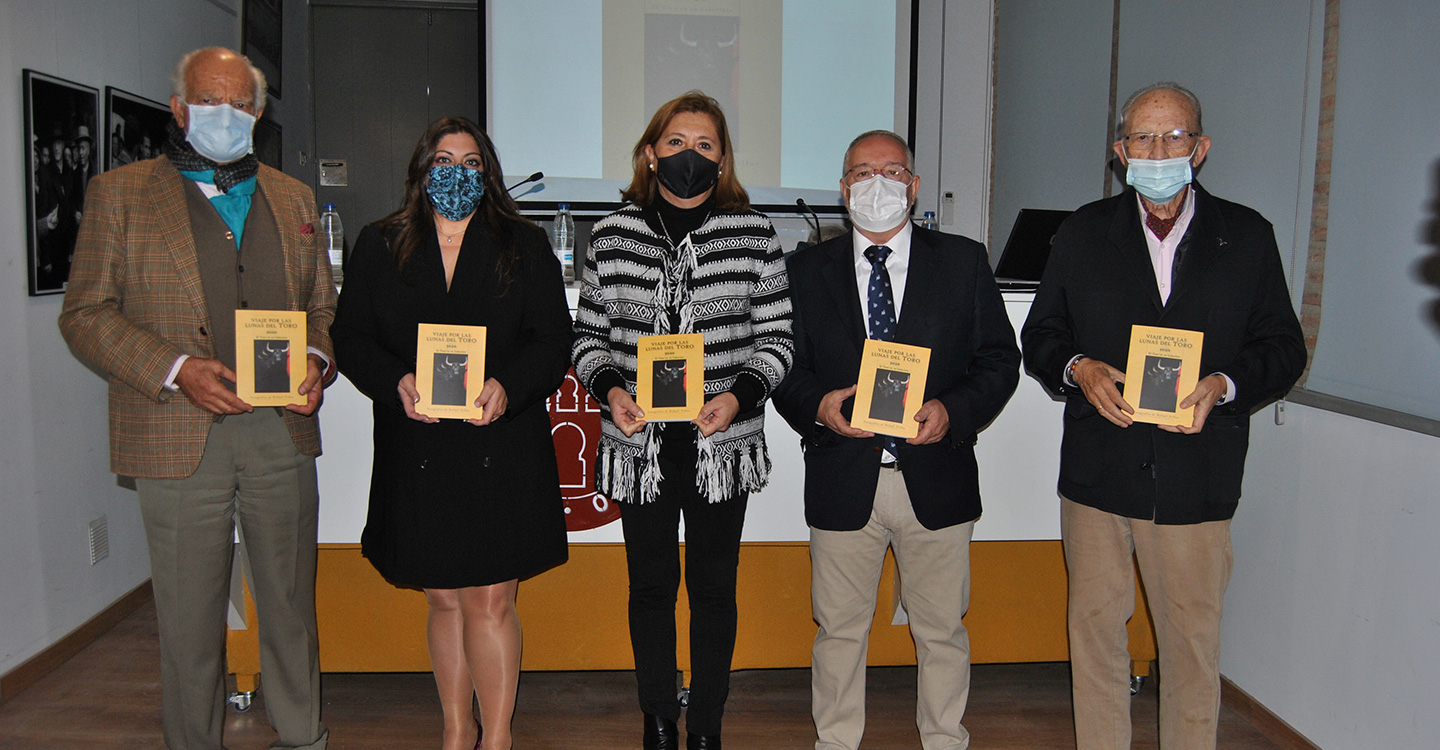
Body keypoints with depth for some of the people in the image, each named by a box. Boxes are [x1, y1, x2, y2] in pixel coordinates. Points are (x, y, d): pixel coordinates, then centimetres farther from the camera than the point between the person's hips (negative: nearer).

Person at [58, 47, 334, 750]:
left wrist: (315, 363, -3)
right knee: (190, 614, 6)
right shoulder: (119, 192, 5)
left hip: (283, 430, 3)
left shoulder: (292, 198, 15)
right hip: (179, 437, -2)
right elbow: (84, 312, 0)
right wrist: (176, 369, -14)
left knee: (291, 601, 11)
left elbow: (322, 306, 18)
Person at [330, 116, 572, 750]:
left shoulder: (524, 247, 7)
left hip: (502, 445, -1)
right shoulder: (378, 247, 10)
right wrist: (397, 382, -13)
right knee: (444, 599, 11)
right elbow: (349, 336, 6)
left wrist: (508, 386, -17)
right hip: (416, 452, 2)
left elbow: (554, 337, 1)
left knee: (491, 600, -1)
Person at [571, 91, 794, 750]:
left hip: (723, 443, -1)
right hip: (640, 445, 1)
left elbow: (775, 337, 1)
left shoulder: (753, 234, -1)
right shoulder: (613, 234, 2)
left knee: (713, 587, 11)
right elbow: (588, 333, 7)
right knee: (650, 585, 13)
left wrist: (739, 394, -16)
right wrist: (609, 388, -11)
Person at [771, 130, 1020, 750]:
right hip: (843, 482, 0)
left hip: (935, 475, 0)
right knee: (839, 629, 12)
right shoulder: (807, 270, 6)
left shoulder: (964, 262, 5)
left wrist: (953, 410, -14)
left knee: (942, 630, 12)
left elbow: (999, 358, 4)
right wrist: (817, 405, -15)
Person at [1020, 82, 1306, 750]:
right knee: (1095, 627, 9)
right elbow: (1040, 335, 10)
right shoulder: (1083, 233, 9)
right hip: (1097, 470, 1)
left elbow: (1283, 347, 7)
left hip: (1197, 477, 0)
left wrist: (1223, 386, -13)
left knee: (1193, 638, 7)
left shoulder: (1247, 237, 7)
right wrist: (1078, 369, -12)